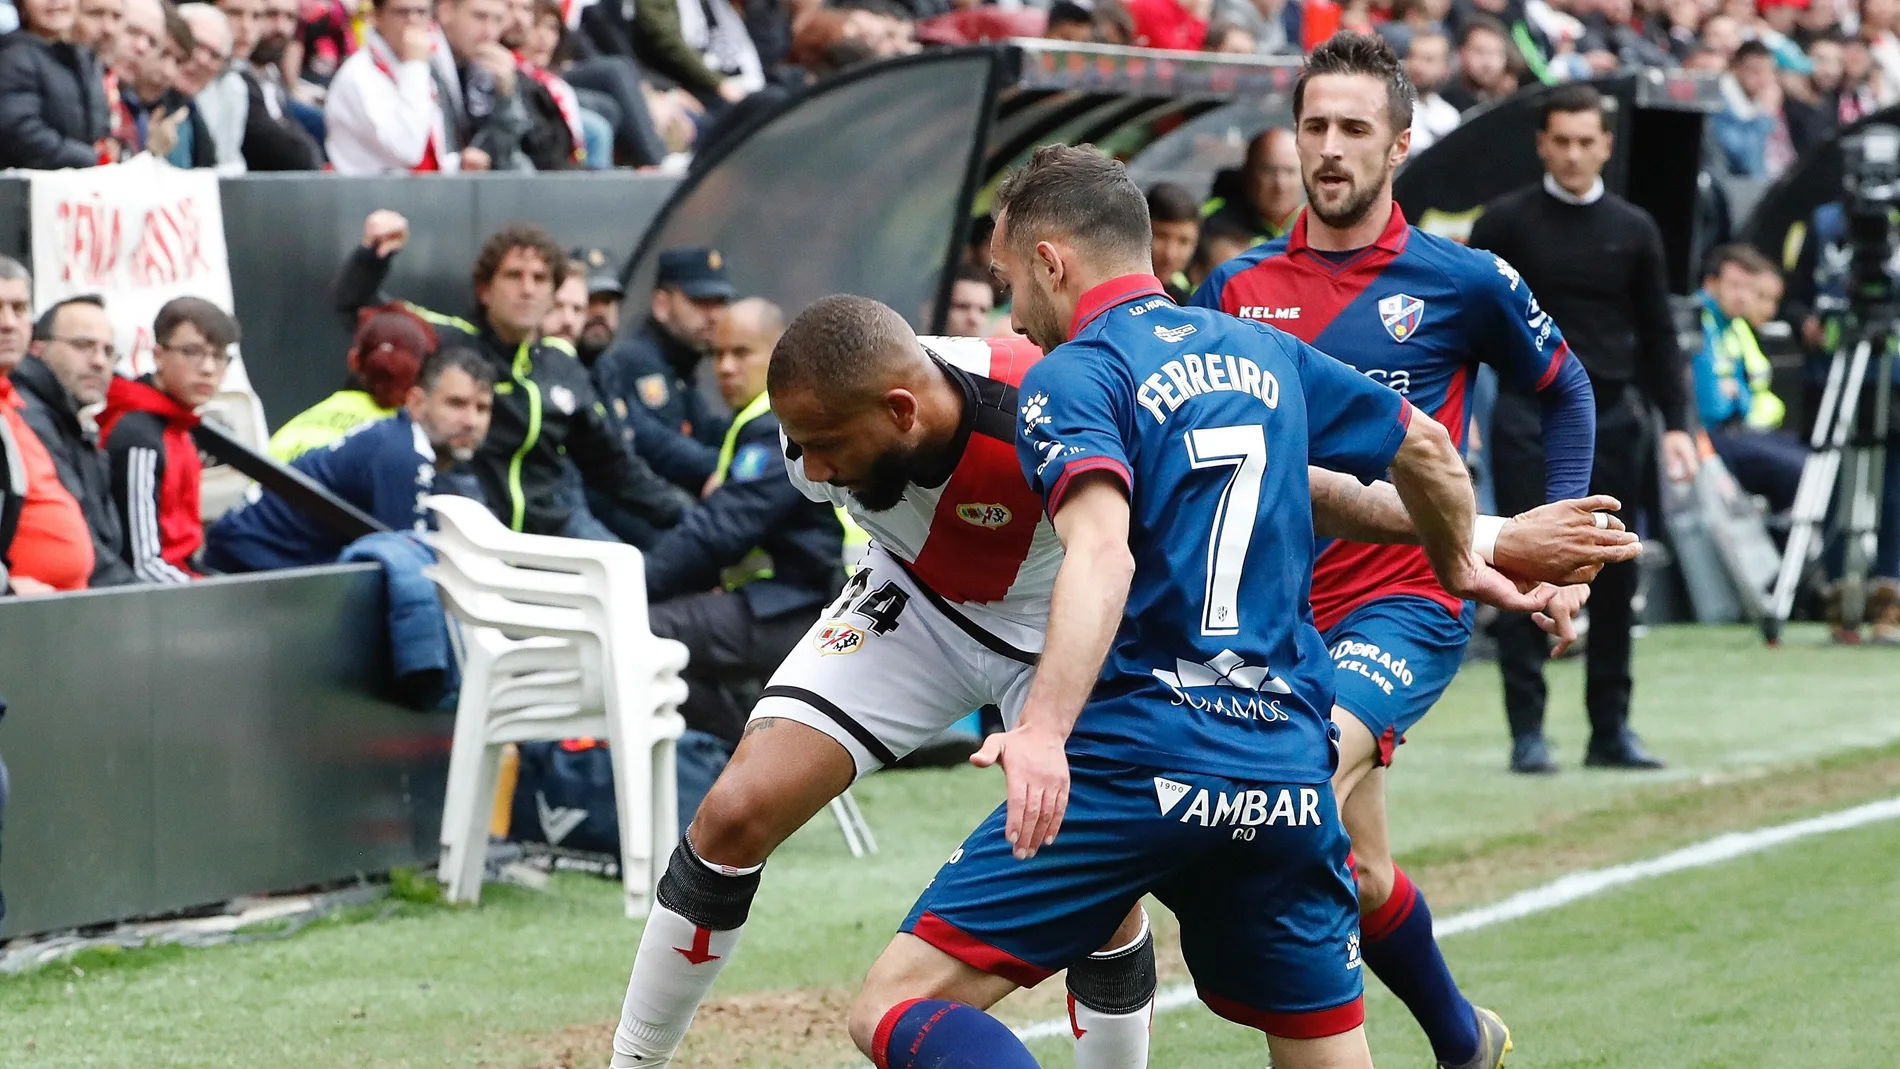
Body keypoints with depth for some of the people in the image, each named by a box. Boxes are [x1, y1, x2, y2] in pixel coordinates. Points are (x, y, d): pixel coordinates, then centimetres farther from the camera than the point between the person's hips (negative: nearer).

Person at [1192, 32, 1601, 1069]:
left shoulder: (1464, 281, -2)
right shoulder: (1238, 287, 6)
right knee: (1358, 874, 11)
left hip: (1408, 604, -4)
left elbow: (1566, 393, 13)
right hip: (1281, 613, 4)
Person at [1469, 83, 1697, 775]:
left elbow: (1657, 334, 13)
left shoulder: (1633, 230, 9)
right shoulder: (1508, 222, 1)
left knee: (1614, 579, 5)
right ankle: (1527, 731, -3)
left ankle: (1611, 728, 13)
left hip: (1612, 414, 3)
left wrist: (1675, 424, 6)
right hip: (1529, 413, -3)